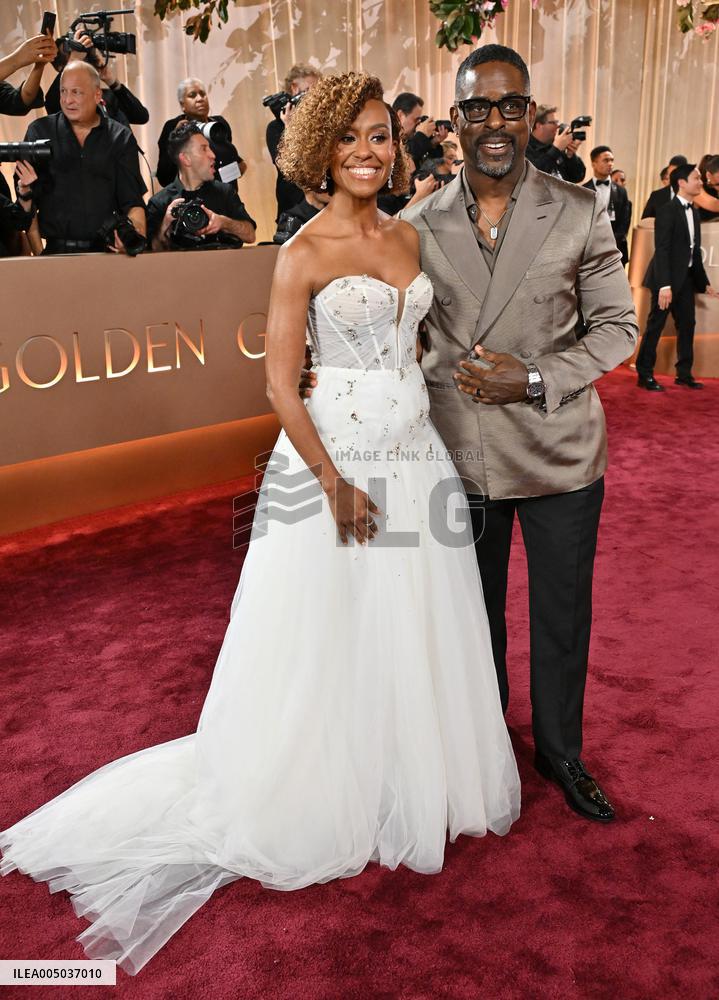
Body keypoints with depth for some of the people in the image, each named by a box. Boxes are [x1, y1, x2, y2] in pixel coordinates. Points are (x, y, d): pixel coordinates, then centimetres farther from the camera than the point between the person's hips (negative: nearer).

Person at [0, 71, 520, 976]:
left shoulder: (408, 239, 10)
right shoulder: (303, 253, -9)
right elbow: (280, 385, -12)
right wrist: (335, 482, -16)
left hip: (417, 455, 6)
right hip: (333, 455, -6)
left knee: (417, 634, 16)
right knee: (328, 639, 6)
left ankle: (411, 785, 37)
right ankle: (324, 800, 28)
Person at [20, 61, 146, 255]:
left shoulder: (121, 138, 10)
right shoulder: (39, 131, 9)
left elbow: (132, 200, 5)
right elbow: (26, 197, 7)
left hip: (105, 250, 1)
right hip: (54, 249, -1)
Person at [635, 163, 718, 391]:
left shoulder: (694, 212, 12)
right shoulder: (667, 211, -12)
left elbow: (695, 251, 15)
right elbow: (662, 250, -18)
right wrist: (665, 285, -25)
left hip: (687, 277, 8)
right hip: (668, 277, -8)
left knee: (687, 325, 10)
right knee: (655, 325, -1)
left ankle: (684, 374, 20)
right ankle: (645, 375, 6)